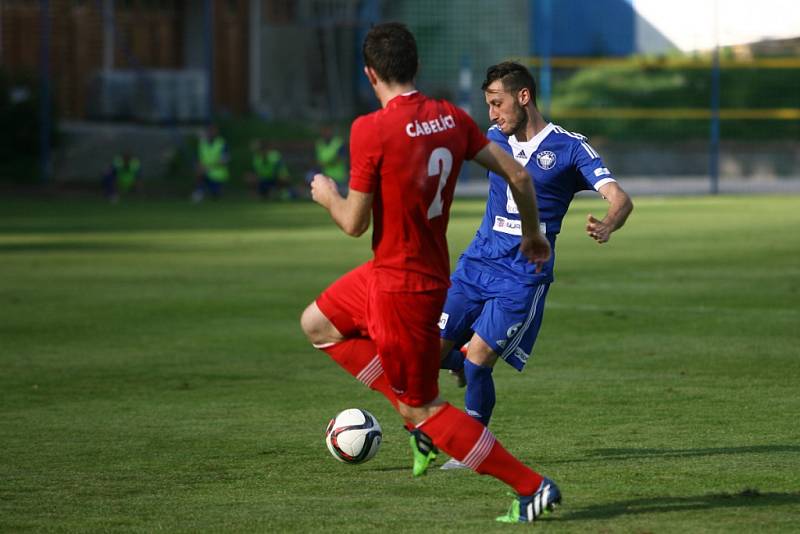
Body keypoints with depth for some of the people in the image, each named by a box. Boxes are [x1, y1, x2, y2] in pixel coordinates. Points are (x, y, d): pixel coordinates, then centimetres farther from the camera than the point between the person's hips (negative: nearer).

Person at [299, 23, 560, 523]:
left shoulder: (372, 130, -21)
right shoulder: (451, 118, -1)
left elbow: (355, 223, -17)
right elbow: (518, 174, 2)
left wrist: (328, 196, 6)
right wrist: (532, 233, 19)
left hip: (403, 286, -8)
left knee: (422, 409, 3)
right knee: (317, 324, 22)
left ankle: (533, 487, 3)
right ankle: (423, 413, 19)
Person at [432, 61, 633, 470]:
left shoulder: (569, 148, -7)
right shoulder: (495, 140, 9)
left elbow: (620, 199, -17)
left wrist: (606, 226, -35)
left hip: (523, 278, -5)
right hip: (477, 263, 5)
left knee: (478, 360, -15)